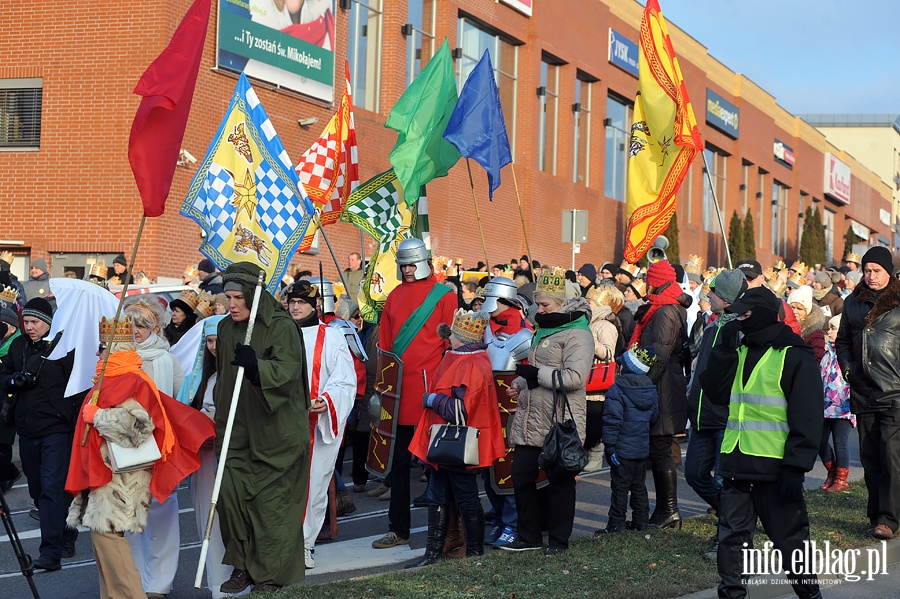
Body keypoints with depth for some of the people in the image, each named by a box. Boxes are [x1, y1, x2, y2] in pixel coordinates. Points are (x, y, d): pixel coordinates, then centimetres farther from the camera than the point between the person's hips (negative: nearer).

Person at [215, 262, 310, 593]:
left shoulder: (281, 327, -10)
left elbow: (288, 370, -21)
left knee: (270, 502, -2)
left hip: (274, 430, -5)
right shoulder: (225, 329, 9)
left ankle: (271, 573, 9)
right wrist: (220, 422, 21)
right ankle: (242, 566, 12)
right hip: (238, 430, 6)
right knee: (230, 494, -2)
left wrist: (255, 365, -37)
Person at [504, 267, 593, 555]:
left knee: (560, 480, 2)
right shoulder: (544, 329, 17)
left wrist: (537, 374, -20)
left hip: (560, 421, -9)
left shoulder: (577, 334, -12)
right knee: (521, 475, 9)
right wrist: (520, 384, 13)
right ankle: (529, 536, 21)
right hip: (531, 419, 9)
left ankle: (559, 539, 14)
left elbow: (575, 377, -23)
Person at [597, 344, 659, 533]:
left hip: (622, 449, -6)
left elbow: (612, 420, -20)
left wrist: (609, 445, -17)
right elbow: (654, 416, 16)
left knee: (620, 487, -2)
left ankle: (616, 524, 0)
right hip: (643, 448, 6)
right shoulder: (651, 389, 5)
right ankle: (641, 521, 21)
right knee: (639, 486, 16)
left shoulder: (617, 390, -16)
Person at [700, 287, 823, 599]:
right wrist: (725, 349, -1)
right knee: (732, 535, 8)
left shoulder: (795, 357, -8)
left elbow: (807, 418, -11)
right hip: (737, 465, 6)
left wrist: (795, 466, -16)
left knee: (790, 538, 6)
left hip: (774, 468, -6)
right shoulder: (740, 351, 14)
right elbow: (715, 391, 7)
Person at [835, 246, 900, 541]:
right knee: (870, 457, 9)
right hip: (863, 392, 5)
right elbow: (842, 341, 22)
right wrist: (848, 369, 7)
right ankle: (876, 515, 17)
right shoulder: (853, 302, 12)